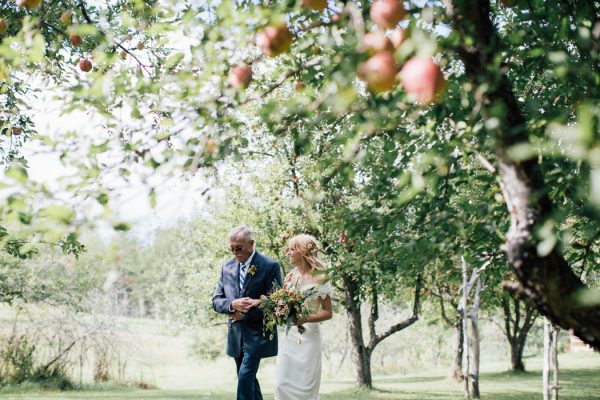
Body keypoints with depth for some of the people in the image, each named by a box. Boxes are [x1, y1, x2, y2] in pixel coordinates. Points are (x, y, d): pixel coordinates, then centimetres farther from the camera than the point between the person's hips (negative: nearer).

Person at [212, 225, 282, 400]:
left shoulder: (270, 266, -9)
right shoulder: (227, 267, 7)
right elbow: (216, 301, 7)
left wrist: (244, 314, -14)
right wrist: (232, 305, -15)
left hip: (257, 335, -6)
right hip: (236, 335, 6)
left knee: (245, 377, -16)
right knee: (248, 380, 13)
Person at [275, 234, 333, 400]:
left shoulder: (319, 278, -7)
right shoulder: (290, 276, 9)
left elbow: (328, 313, -7)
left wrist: (304, 319, -20)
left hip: (308, 336, -5)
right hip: (288, 336, 5)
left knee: (305, 385, 0)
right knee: (283, 383, -1)